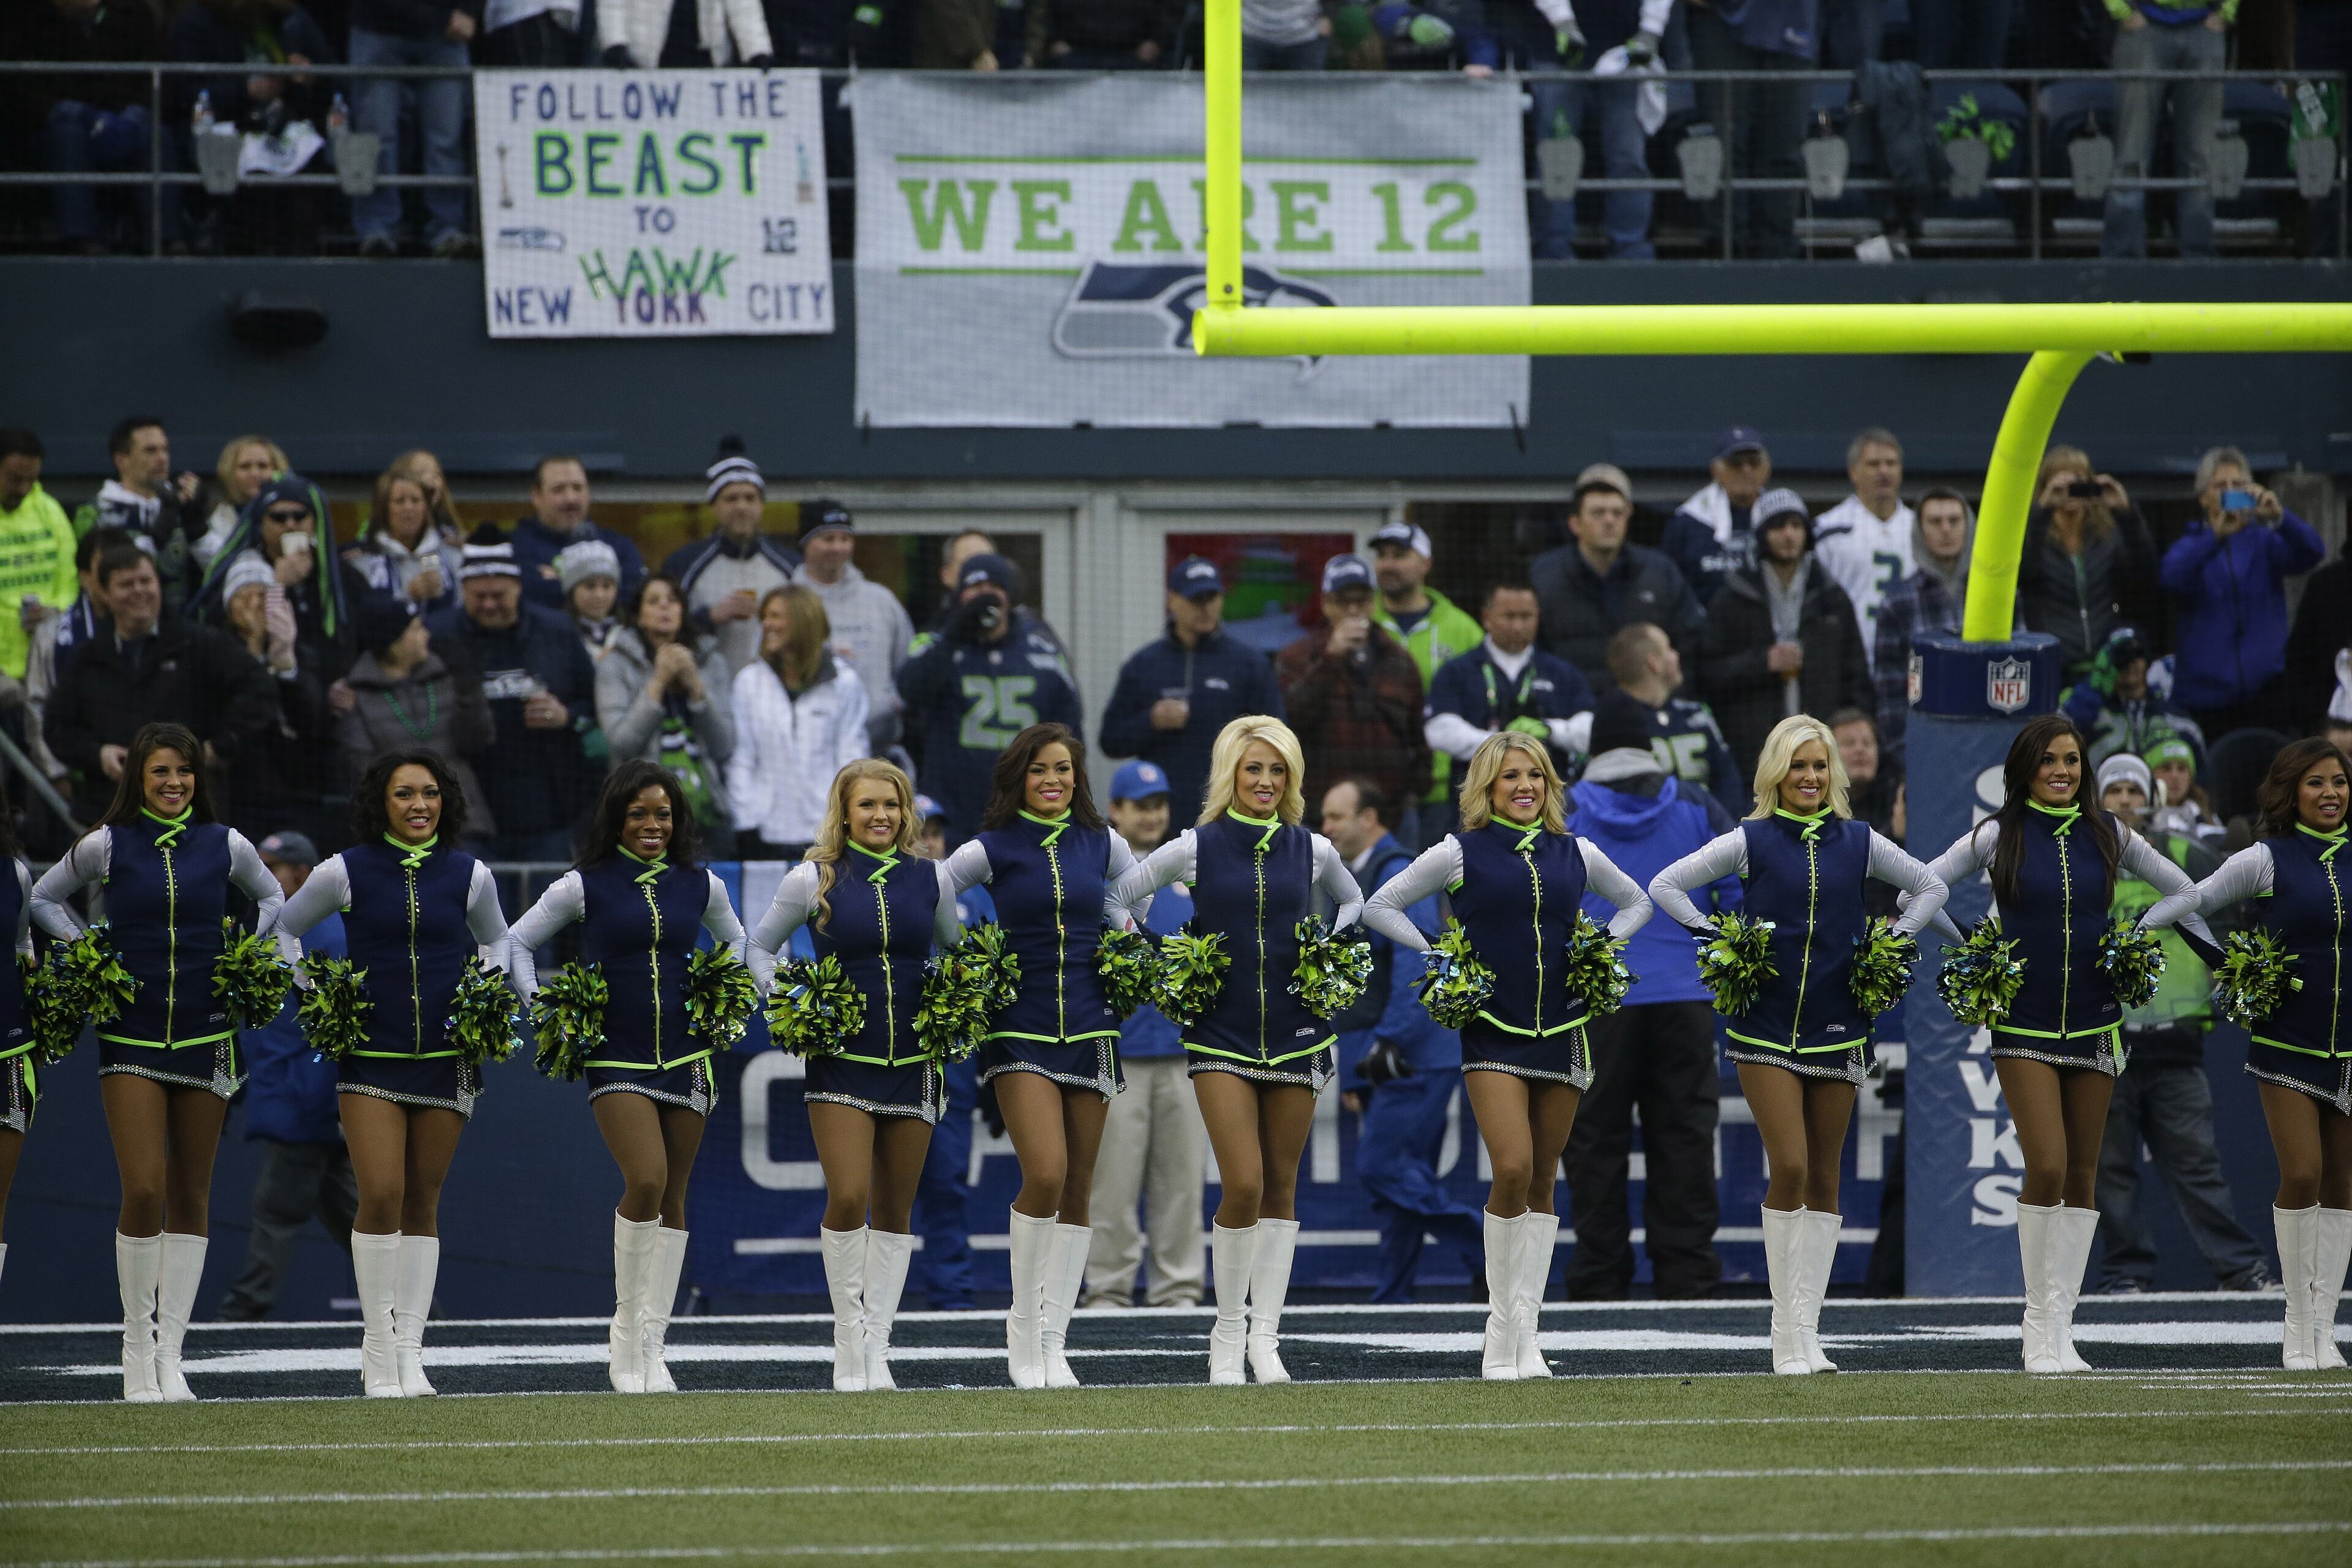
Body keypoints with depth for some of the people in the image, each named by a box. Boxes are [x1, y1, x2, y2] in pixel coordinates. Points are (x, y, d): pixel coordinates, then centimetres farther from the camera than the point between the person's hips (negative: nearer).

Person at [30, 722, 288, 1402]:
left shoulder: (224, 845, 4)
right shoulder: (107, 846, 0)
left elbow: (272, 897, 22)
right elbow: (44, 898, 15)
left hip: (207, 1034, 2)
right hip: (131, 1034, -2)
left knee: (190, 1198, 3)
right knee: (144, 1191, -14)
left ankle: (170, 1353, 7)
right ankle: (136, 1341, 2)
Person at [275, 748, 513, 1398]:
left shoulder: (469, 876, 5)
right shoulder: (346, 873, -1)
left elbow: (495, 939, 23)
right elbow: (283, 929, 13)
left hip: (446, 1056, 2)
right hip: (371, 1057, -2)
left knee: (422, 1203, 4)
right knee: (381, 1195, -14)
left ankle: (411, 1351, 8)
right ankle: (377, 1347, -4)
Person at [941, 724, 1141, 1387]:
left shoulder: (1101, 844, 7)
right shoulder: (993, 850, -3)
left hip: (1089, 1026, 4)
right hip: (1020, 1028, -4)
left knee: (1078, 1187, 2)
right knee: (1045, 1175, -18)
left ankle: (1054, 1341, 7)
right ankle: (1023, 1320, 1)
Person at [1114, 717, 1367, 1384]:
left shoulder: (1312, 851, 5)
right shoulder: (1196, 848, -1)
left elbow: (1352, 902, 25)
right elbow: (1118, 897, 8)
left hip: (1295, 1030, 3)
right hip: (1221, 1033, -3)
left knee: (1280, 1188, 4)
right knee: (1243, 1186, -13)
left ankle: (1265, 1338, 10)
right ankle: (1228, 1332, 2)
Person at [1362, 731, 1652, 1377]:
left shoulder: (1575, 855, 9)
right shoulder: (1462, 854, 0)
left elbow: (1636, 902, 25)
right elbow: (1380, 906, 5)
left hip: (1562, 1027, 4)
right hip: (1493, 1033, -4)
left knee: (1542, 1181, 4)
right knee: (1513, 1170, -17)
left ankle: (1527, 1332, 8)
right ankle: (1500, 1329, -5)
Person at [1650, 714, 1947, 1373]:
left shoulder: (1858, 842, 7)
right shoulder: (1752, 841, 0)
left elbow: (1931, 886, 19)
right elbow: (1665, 885, 5)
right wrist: (1717, 942, -3)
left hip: (1838, 1028, 3)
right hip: (1766, 1026, -3)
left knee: (1824, 1180, 3)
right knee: (1789, 1168, -14)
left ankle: (1808, 1332, 8)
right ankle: (1786, 1334, -6)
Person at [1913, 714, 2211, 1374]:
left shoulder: (2107, 835, 6)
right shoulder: (1999, 835, -1)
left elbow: (2179, 888, 18)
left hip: (2093, 1019, 3)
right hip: (2024, 1022, -3)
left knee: (2083, 1176, 3)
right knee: (2046, 1167, -14)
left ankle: (2059, 1328, 8)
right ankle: (2040, 1324, -2)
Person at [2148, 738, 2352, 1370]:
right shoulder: (2268, 860, -3)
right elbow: (2184, 904, 1)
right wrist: (2230, 970, -5)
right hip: (2287, 1042, -3)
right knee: (2301, 1175, -12)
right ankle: (2298, 1325, 0)